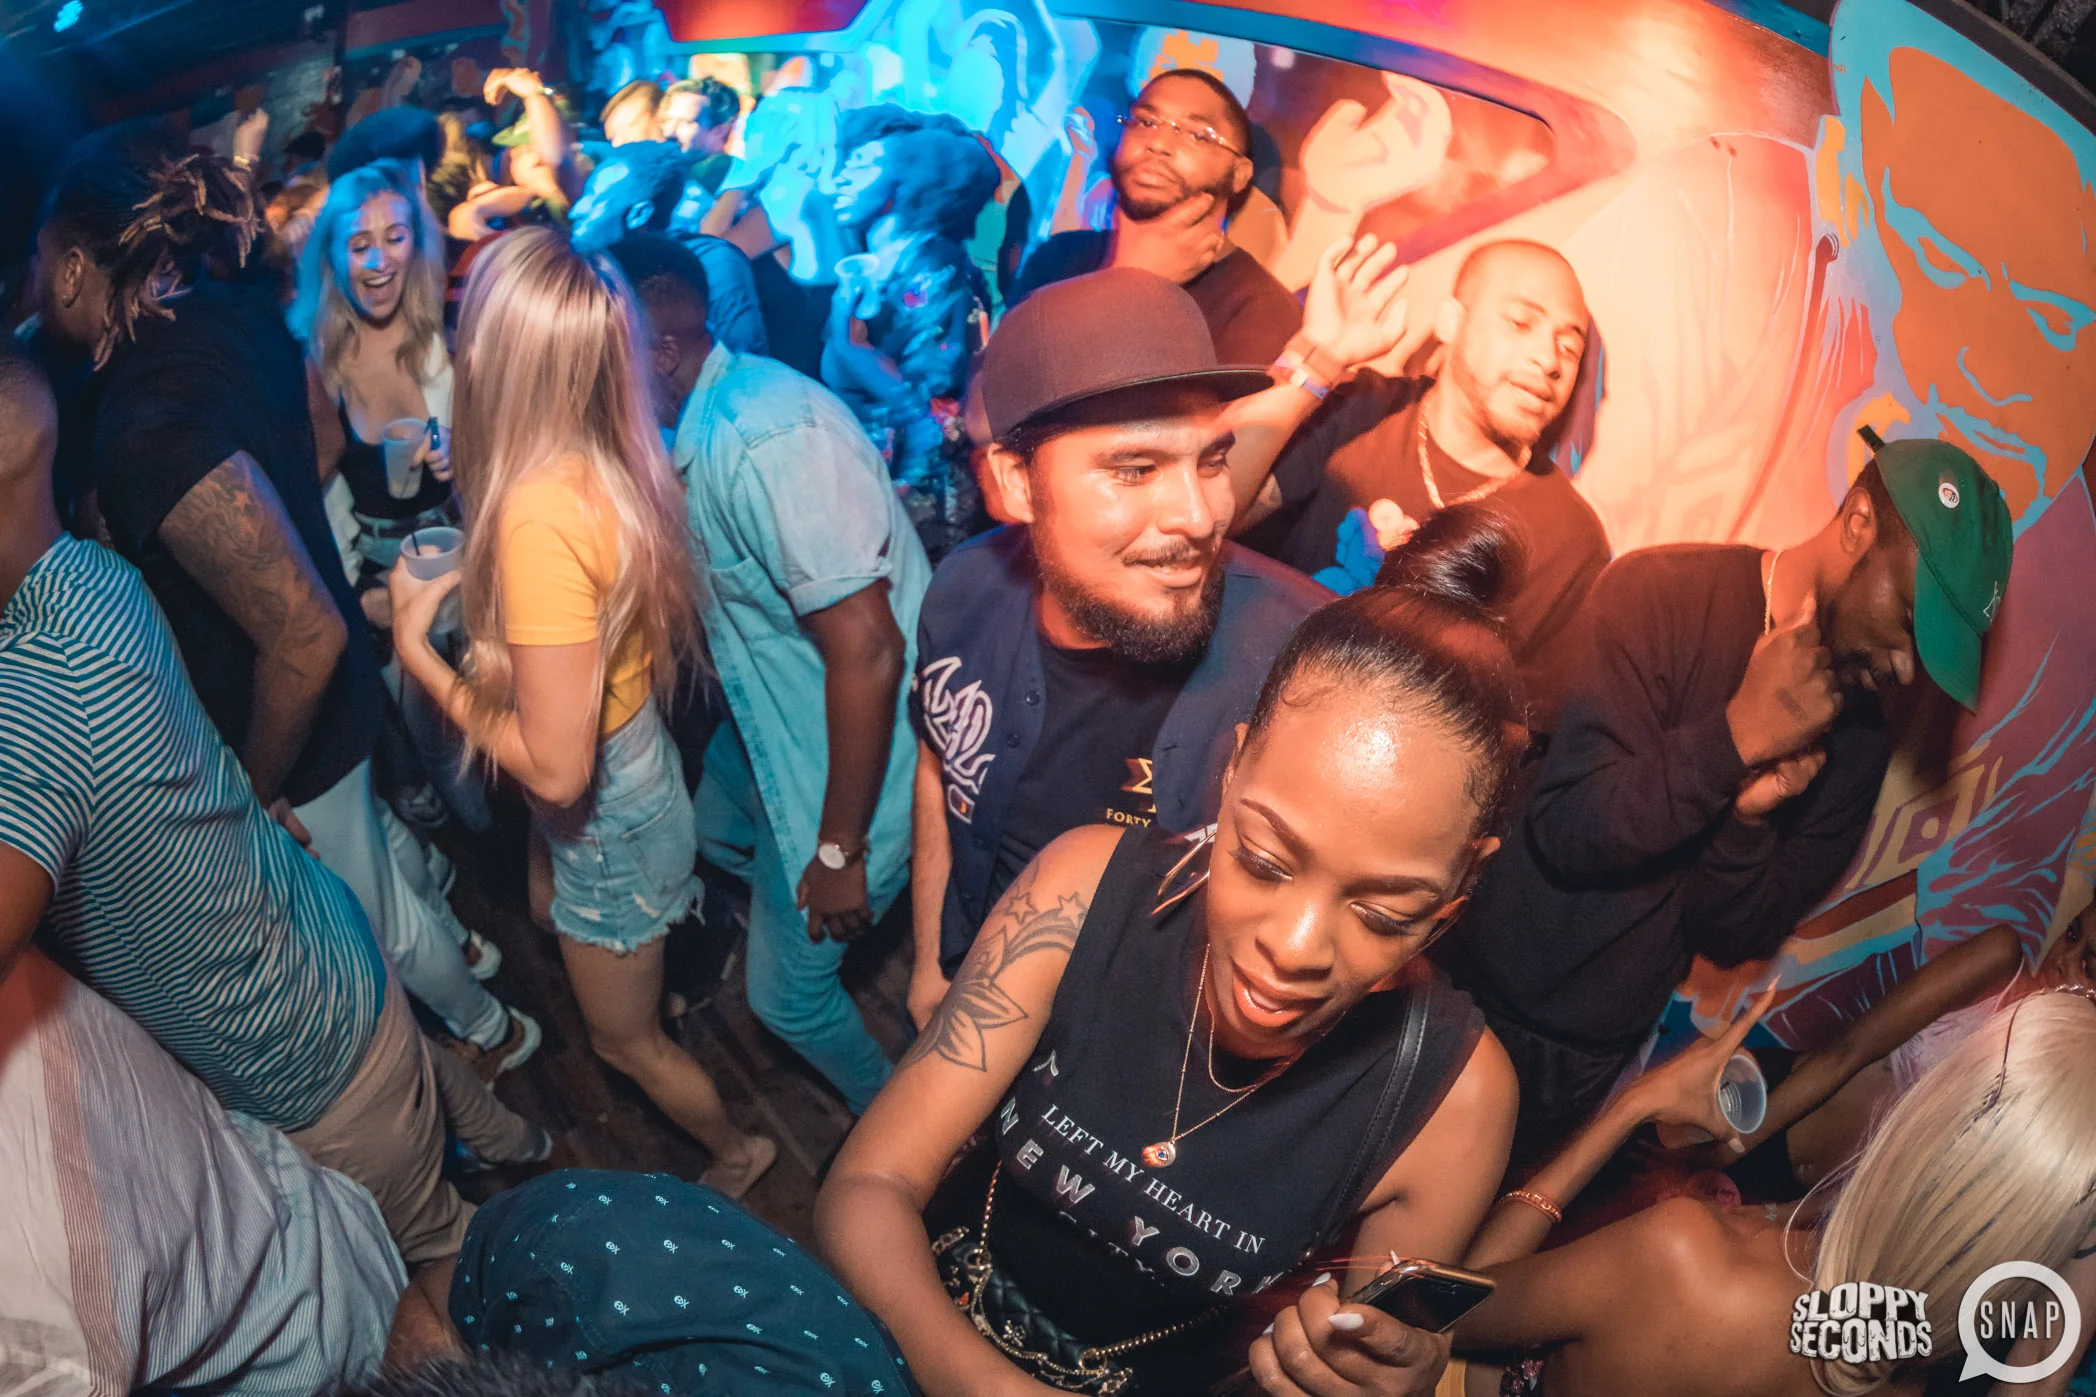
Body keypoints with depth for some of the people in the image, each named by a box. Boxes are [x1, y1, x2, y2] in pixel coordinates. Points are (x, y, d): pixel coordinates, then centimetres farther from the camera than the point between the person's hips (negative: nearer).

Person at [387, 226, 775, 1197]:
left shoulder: (539, 515, -35)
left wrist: (416, 649, -19)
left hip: (606, 816, -7)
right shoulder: (614, 466, -12)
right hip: (642, 763, 7)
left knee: (625, 1038, 22)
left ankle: (734, 1152, 47)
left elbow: (555, 767, -31)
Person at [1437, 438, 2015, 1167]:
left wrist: (1749, 819, -19)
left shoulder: (1857, 741, 1)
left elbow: (1730, 935, -1)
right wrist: (1737, 736, -25)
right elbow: (1564, 834, -21)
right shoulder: (1658, 595, -14)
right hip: (1477, 998, -4)